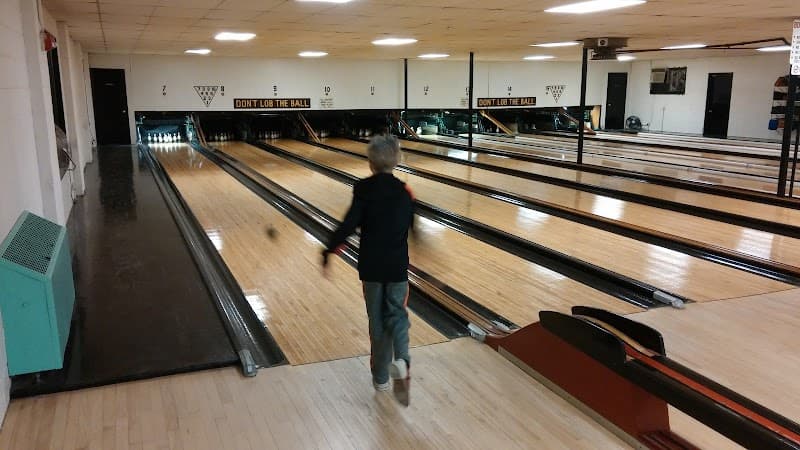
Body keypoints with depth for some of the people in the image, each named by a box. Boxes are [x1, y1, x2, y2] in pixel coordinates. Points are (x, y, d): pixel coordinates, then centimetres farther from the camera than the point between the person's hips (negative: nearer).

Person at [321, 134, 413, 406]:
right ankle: (401, 360, -17)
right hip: (398, 266, 1)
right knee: (396, 314, 12)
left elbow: (350, 224, -17)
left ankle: (381, 377, 22)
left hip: (371, 266, -1)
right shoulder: (404, 192, 0)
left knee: (377, 320, 12)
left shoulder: (363, 189, -9)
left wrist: (329, 250, -9)